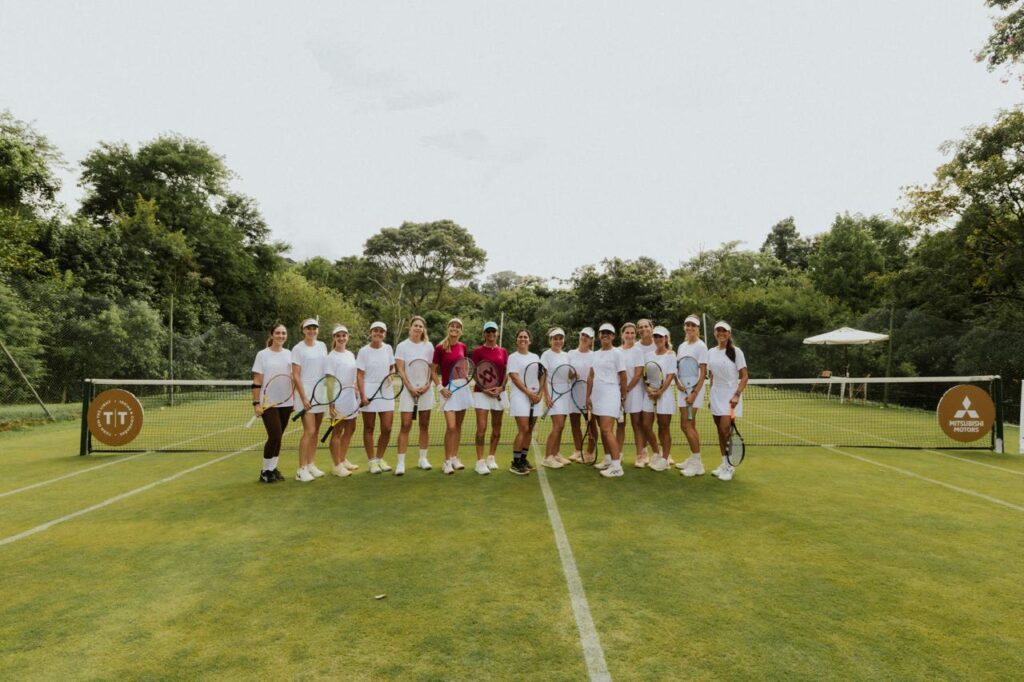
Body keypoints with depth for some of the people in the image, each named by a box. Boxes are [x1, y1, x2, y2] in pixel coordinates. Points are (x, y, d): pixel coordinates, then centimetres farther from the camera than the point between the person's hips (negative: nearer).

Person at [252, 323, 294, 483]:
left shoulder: (289, 354, 8)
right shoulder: (263, 354, -3)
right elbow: (257, 382, -6)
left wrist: (295, 399, 8)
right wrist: (256, 403, -11)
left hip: (285, 402, 4)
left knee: (278, 437, 8)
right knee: (275, 436, -11)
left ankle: (273, 468, 20)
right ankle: (265, 471, 6)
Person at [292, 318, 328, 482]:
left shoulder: (322, 346, 10)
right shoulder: (298, 349, -5)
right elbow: (296, 376, -9)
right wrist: (304, 397, -15)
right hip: (306, 394, -5)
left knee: (315, 431, 9)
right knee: (309, 431, -11)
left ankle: (311, 464, 18)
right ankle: (301, 469, -4)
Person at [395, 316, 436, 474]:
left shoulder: (428, 346, 5)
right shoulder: (402, 346, 0)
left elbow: (432, 369, 4)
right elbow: (400, 370, -5)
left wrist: (427, 386, -10)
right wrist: (411, 388, -14)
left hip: (426, 389, 2)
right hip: (408, 389, -2)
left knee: (424, 425, 7)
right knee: (406, 426, -6)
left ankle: (423, 458, 17)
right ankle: (401, 462, -4)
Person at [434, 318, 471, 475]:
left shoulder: (463, 347, 5)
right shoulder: (440, 348, -8)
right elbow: (433, 371, -4)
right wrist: (440, 388, -14)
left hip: (462, 388, 5)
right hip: (448, 389, -5)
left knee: (458, 425, 10)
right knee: (451, 426, -11)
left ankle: (455, 457, 21)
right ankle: (447, 461, 1)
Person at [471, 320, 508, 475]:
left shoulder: (503, 352, 9)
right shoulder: (478, 351, -1)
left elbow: (506, 373, 8)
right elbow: (475, 373, -3)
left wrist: (501, 387, -8)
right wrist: (484, 388, -16)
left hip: (499, 392, 4)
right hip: (481, 392, -4)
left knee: (496, 428, 9)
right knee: (482, 428, -9)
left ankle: (491, 458, 22)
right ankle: (480, 462, -5)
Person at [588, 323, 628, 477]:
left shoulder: (616, 353, -7)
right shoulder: (595, 354, 13)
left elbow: (623, 377, -4)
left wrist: (623, 397, 0)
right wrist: (588, 396, 9)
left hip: (610, 395, -7)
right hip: (597, 396, 7)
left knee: (607, 430, -14)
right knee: (603, 430, 12)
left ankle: (617, 466, -13)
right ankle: (608, 460, 23)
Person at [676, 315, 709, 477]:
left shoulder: (701, 346, -9)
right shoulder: (682, 346, 12)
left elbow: (703, 372, -13)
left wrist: (694, 393, -19)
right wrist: (678, 383, -5)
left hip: (694, 389, -7)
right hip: (683, 389, 7)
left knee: (687, 424, -10)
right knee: (688, 425, 11)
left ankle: (697, 464, -3)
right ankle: (693, 458, 22)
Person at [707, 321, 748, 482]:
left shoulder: (736, 352, -6)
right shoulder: (711, 352, 8)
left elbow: (744, 376, -8)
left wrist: (737, 395, -19)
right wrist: (712, 395, 12)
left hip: (730, 395, -5)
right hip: (716, 395, 5)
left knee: (725, 429, -12)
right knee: (720, 431, 7)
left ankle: (730, 466, 2)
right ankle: (724, 463, 17)